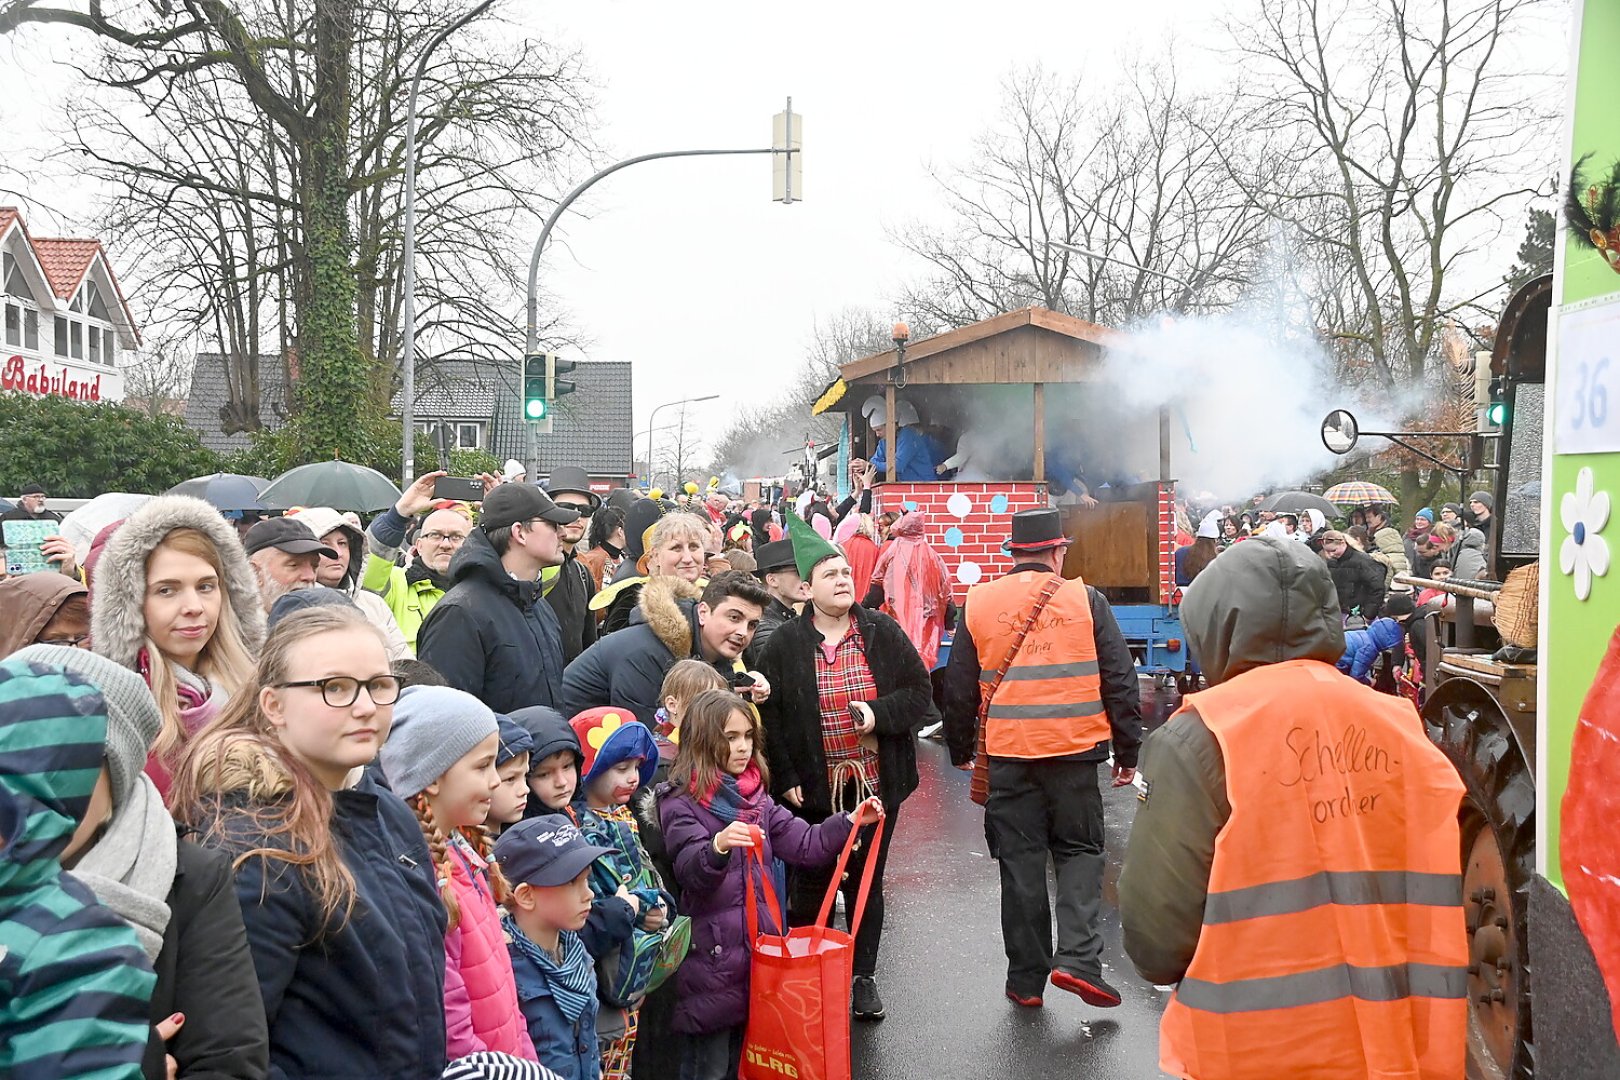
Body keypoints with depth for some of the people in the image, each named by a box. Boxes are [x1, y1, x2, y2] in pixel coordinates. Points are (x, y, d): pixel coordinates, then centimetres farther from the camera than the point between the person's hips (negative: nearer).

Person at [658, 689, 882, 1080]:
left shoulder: (755, 796, 8)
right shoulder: (681, 802, -12)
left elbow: (802, 845, 7)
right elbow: (691, 871, -26)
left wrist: (850, 822, -5)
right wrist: (718, 846, -46)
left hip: (759, 947, 6)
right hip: (711, 956, -6)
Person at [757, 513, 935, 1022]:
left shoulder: (883, 632, -1)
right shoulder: (785, 644, -5)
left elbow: (920, 691, 2)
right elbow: (770, 717, -3)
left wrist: (880, 714, -15)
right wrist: (785, 778, -8)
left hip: (877, 783, 2)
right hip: (814, 788, -1)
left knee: (867, 882, 12)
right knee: (811, 884, 8)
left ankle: (863, 977, 27)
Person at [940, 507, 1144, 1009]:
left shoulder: (978, 602, 4)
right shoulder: (1086, 600, -1)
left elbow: (959, 687, 9)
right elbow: (1120, 681, 1)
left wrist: (961, 750, 20)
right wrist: (1127, 751, 9)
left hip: (1007, 752, 2)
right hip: (1074, 748, -1)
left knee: (1020, 863, 9)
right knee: (1079, 850, 13)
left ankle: (1026, 979, 15)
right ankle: (1077, 958, -3)